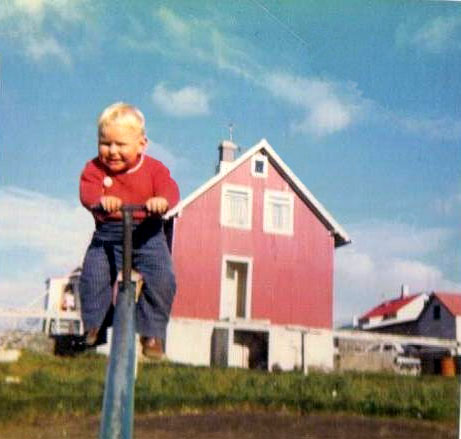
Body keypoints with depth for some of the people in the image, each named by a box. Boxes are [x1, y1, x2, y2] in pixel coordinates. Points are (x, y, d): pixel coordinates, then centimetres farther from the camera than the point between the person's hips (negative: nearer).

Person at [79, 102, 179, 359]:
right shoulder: (95, 168, -2)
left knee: (162, 279, -15)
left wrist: (162, 200, -43)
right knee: (93, 275, -16)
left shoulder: (154, 168, -3)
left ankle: (153, 333, 3)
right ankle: (93, 326, 8)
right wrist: (101, 199, -43)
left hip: (147, 235, -1)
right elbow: (87, 192, -19)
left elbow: (170, 188, -18)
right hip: (107, 235, 1)